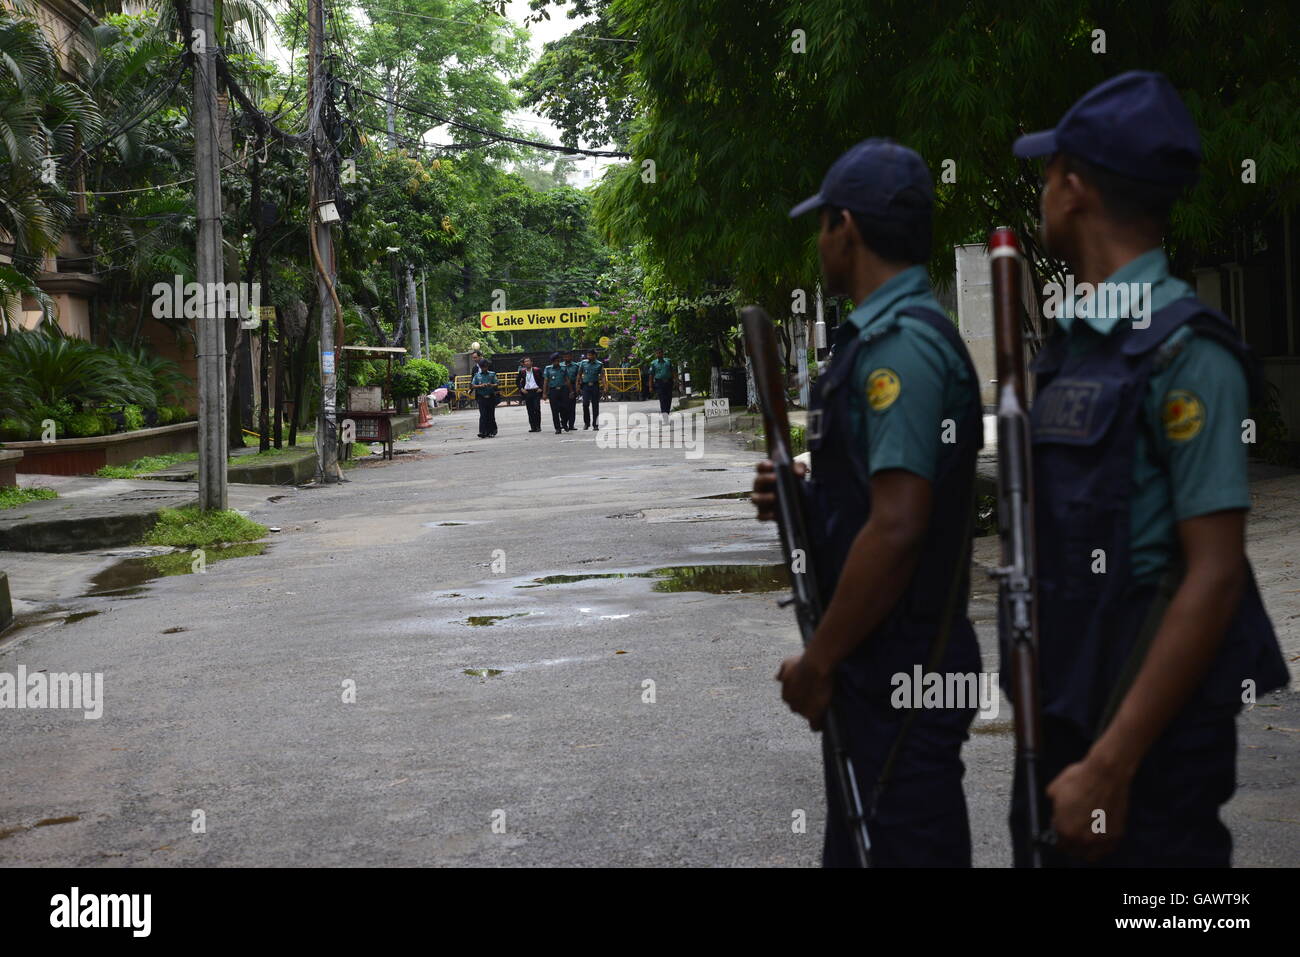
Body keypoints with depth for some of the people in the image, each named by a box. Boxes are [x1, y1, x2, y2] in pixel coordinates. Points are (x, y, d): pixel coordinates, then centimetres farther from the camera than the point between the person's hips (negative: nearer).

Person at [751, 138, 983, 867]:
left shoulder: (899, 346, -19)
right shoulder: (902, 334, 14)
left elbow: (897, 527, -25)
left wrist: (819, 662, -17)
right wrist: (804, 496, 6)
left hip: (899, 671, -10)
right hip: (884, 664, 10)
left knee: (901, 847, -1)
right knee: (858, 846, 19)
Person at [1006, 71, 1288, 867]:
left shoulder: (1183, 351, -15)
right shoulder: (1072, 343, 10)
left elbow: (1215, 578, -19)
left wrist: (1112, 764, -22)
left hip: (1146, 736, -8)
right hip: (1060, 713, 8)